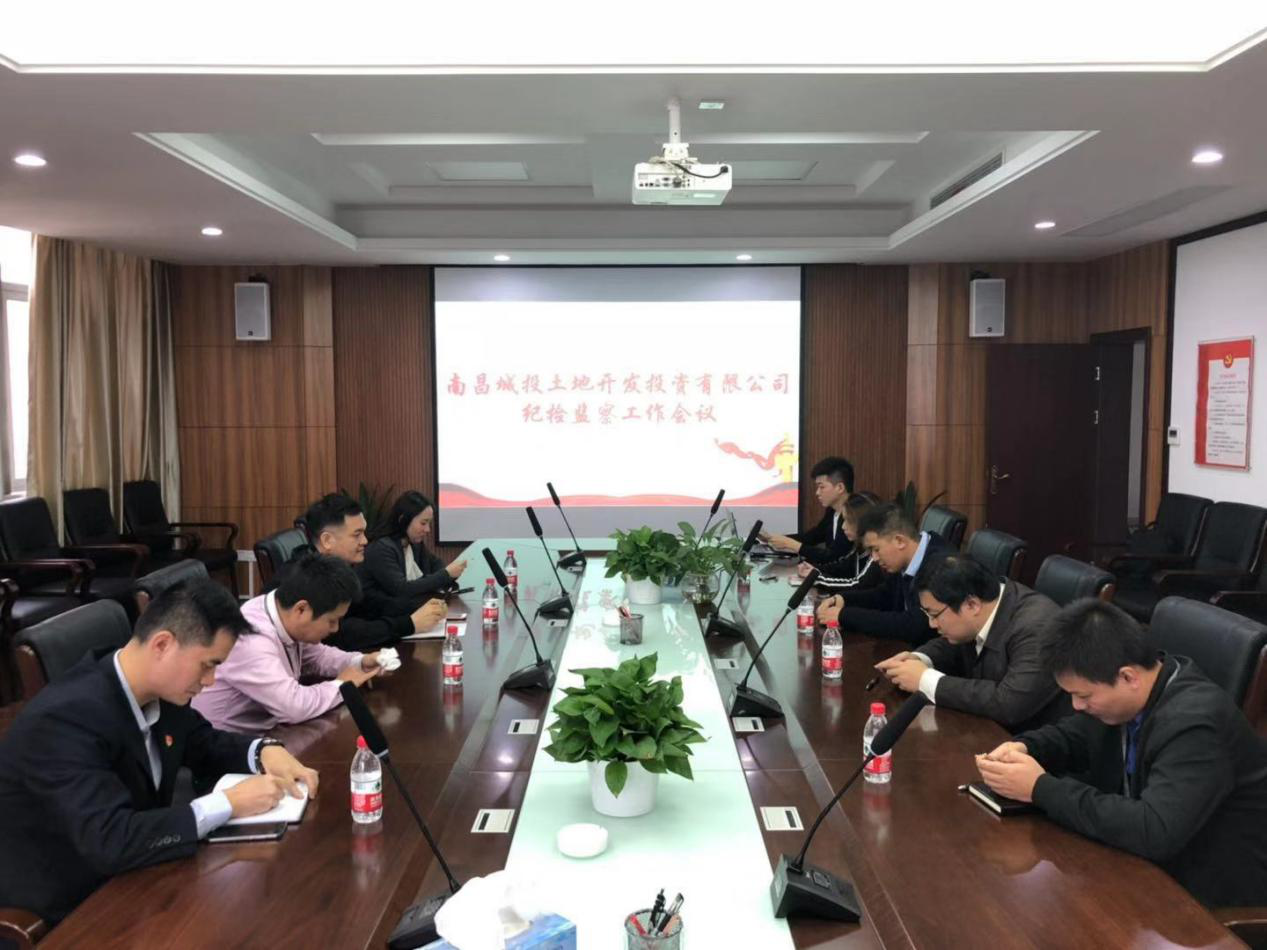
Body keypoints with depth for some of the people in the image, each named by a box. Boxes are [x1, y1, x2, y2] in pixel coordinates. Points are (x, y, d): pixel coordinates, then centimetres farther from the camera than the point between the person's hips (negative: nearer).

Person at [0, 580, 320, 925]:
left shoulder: (161, 689, -6)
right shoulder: (66, 719, -29)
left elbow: (205, 745, 11)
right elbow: (110, 842, -35)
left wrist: (264, 751, -9)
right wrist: (228, 803, -30)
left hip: (127, 877, 7)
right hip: (64, 906, -7)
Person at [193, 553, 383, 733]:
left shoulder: (286, 616, -4)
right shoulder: (250, 641, -31)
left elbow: (316, 656, 14)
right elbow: (295, 707, -34)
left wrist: (359, 662, -2)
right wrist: (341, 685, -17)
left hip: (261, 729, 8)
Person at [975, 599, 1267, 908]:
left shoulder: (1194, 724, -30)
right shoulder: (1127, 693, -6)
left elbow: (1153, 832, -38)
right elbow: (1072, 734, 11)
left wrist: (1042, 788, -31)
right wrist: (1022, 748, -11)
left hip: (1208, 892, -7)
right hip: (1150, 858, 7)